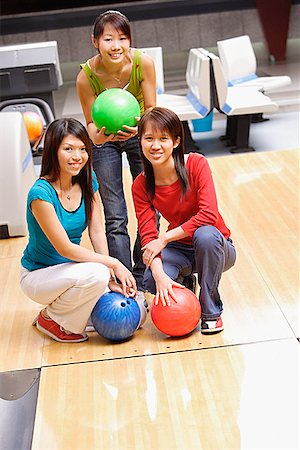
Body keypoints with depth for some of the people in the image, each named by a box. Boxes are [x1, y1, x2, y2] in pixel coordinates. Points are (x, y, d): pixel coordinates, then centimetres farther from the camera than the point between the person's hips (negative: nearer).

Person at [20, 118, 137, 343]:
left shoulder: (88, 181, -4)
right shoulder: (41, 193, -24)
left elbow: (97, 232, -6)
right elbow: (64, 248, -25)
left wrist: (110, 276, -16)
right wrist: (112, 264, -24)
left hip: (71, 266, 7)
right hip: (39, 275, -6)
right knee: (95, 274, -36)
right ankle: (50, 318, -6)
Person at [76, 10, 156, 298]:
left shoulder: (143, 63, -26)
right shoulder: (86, 76, -27)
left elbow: (151, 109, -17)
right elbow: (91, 123, -17)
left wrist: (140, 127, -38)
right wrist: (98, 136, -39)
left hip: (138, 133, 2)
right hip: (105, 139, -1)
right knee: (115, 218, -2)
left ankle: (142, 280, 19)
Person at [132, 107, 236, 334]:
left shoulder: (196, 164, -18)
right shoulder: (141, 185, -9)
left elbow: (209, 215, -28)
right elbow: (148, 235, -16)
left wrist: (164, 238, -27)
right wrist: (159, 274, -33)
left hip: (215, 247, -2)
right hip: (179, 249, 2)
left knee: (205, 234, -38)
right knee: (151, 281, -29)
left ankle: (211, 311, -15)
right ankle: (182, 287, 11)